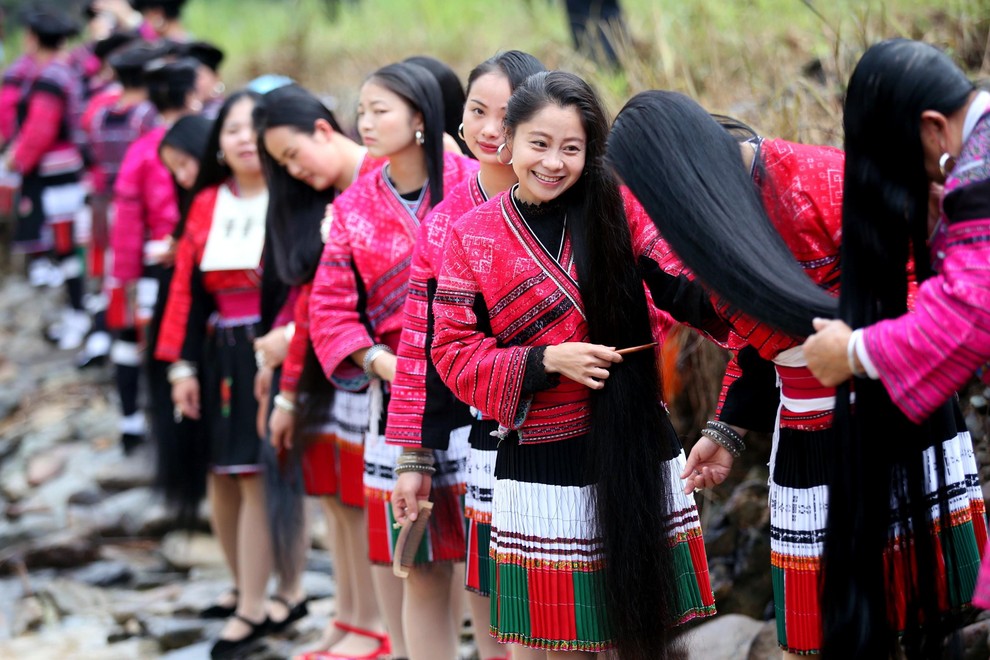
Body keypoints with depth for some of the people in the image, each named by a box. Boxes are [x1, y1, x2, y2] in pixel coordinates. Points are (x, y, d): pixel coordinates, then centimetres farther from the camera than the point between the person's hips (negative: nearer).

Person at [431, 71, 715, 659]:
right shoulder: (473, 236, 1)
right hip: (542, 462, -1)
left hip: (636, 450, 1)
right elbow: (454, 351, -1)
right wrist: (547, 361, -14)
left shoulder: (618, 212, 1)